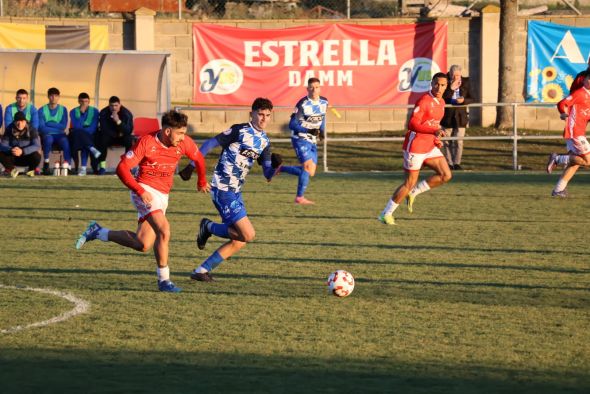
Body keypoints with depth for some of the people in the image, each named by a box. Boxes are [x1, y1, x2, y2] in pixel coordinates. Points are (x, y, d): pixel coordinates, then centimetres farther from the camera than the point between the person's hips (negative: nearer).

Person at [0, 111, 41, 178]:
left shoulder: (31, 130, -17)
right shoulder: (9, 129, -11)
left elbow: (37, 146, -28)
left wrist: (22, 151, -44)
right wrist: (11, 150, -41)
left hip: (27, 157, -1)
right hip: (14, 158, 1)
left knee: (37, 156, -34)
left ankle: (31, 170, 2)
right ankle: (12, 170, 2)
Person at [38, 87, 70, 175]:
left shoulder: (63, 109, 8)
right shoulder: (42, 110, 2)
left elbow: (64, 126, -2)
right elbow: (42, 128, -9)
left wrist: (49, 124, -7)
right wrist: (58, 128, -10)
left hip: (60, 136, 1)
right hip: (47, 135, -1)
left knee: (65, 140, -32)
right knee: (48, 138, -36)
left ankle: (67, 165, -36)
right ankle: (46, 164, -27)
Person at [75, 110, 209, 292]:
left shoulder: (184, 143, -4)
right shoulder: (147, 142, -18)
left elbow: (198, 157, 19)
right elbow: (122, 168, -17)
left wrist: (202, 181, 33)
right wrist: (140, 191, -27)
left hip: (162, 196, 7)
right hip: (145, 191, -7)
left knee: (142, 245, 5)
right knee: (164, 230, -26)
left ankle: (97, 232, 24)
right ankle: (164, 280, -15)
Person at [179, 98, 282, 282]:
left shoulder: (264, 141, 11)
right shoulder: (240, 131, -12)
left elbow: (268, 175, 9)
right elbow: (210, 144, -9)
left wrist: (275, 165, -13)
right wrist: (191, 166, -11)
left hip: (235, 191, 9)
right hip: (222, 189, -9)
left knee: (238, 242, 8)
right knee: (248, 235, -16)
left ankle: (202, 271, 16)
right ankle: (209, 227, 6)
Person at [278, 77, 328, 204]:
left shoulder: (324, 102, 3)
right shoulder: (302, 104, -17)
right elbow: (292, 125, -16)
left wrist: (322, 130, 3)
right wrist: (309, 130, -28)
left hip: (312, 141, 7)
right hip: (300, 140, -7)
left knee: (310, 173, 5)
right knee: (308, 166, -18)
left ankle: (281, 169, 22)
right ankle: (300, 198, -9)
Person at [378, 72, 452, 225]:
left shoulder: (441, 102, 10)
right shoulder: (424, 101, -18)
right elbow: (412, 124, -26)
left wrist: (437, 140, 10)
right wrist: (434, 131, -34)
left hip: (430, 147, 8)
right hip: (415, 147, -8)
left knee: (446, 175, -2)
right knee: (409, 183, -4)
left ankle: (413, 193, 12)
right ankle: (386, 214, 10)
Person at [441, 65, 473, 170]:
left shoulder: (465, 83, 1)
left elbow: (470, 99, 4)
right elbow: (441, 98, -13)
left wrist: (463, 100, -17)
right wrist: (451, 89, -23)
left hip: (460, 115, 1)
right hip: (447, 115, -1)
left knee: (459, 141, -1)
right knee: (447, 142, 5)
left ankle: (457, 163, 7)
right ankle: (449, 163, 13)